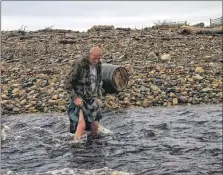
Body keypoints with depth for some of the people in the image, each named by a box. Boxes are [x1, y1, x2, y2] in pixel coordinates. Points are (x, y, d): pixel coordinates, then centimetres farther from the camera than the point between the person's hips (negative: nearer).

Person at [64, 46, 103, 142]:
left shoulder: (98, 65, 3)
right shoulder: (79, 65, -18)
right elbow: (67, 83, -16)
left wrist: (99, 97, 10)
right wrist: (75, 98, -21)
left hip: (92, 100, 6)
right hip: (79, 100, -6)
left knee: (95, 127, 10)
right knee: (82, 125, -21)